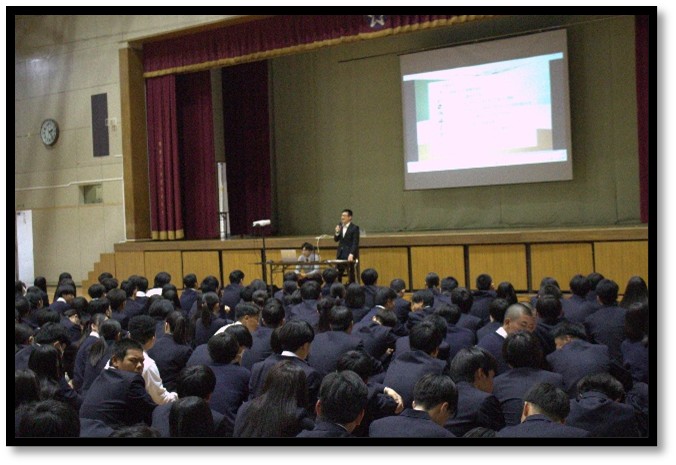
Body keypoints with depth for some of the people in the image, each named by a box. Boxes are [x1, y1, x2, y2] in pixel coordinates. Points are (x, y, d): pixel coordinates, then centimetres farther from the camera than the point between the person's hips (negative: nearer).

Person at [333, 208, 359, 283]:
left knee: (351, 274, -2)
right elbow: (336, 240, 11)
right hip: (340, 254, 5)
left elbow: (355, 243, -12)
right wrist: (337, 232, -9)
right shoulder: (340, 226, 9)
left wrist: (351, 254, -22)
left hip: (350, 254, -5)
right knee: (338, 274, 3)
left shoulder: (354, 228, -8)